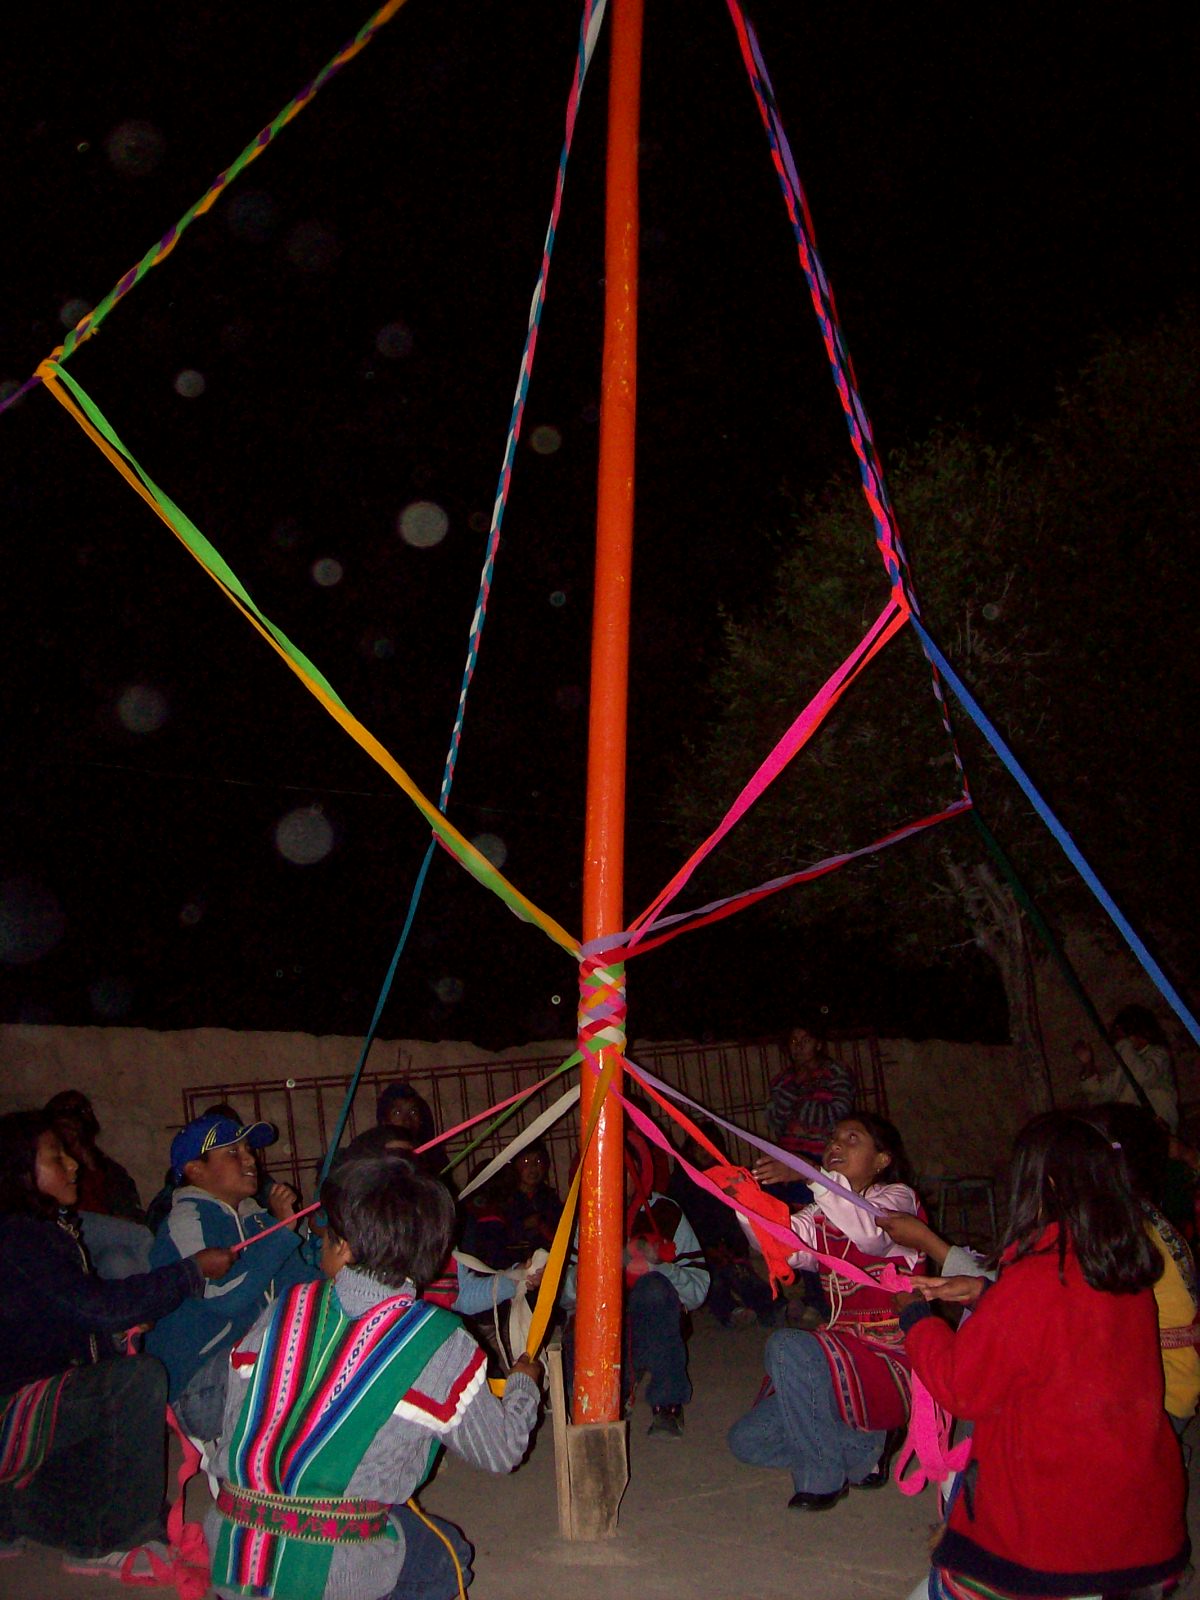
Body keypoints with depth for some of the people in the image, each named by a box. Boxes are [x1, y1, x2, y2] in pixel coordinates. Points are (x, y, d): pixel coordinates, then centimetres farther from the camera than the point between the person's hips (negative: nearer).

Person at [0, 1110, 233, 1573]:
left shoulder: (50, 1227, 11)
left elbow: (82, 1315, 16)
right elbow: (99, 1305, -26)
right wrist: (194, 1270, -20)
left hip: (40, 1391, 10)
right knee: (139, 1379, -24)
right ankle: (118, 1542, -12)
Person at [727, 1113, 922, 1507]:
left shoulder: (897, 1196, -5)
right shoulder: (824, 1213, 15)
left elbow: (870, 1234, -30)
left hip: (891, 1361, -8)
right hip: (844, 1354, 8)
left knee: (787, 1345, -31)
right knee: (746, 1440, 1)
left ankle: (822, 1476, -12)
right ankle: (866, 1449, 13)